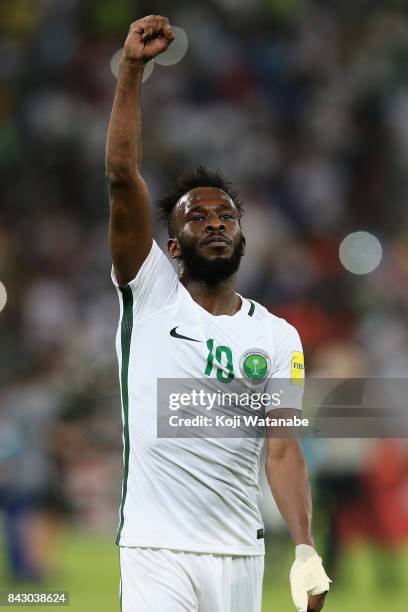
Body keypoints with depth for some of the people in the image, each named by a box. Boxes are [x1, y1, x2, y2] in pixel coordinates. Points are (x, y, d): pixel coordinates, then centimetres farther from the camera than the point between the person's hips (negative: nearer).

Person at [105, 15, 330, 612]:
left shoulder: (277, 336, 9)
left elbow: (282, 447, 1)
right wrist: (132, 67, -12)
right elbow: (122, 179, -6)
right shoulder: (150, 295, 4)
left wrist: (305, 549, -12)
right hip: (155, 551, -3)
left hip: (240, 555, 3)